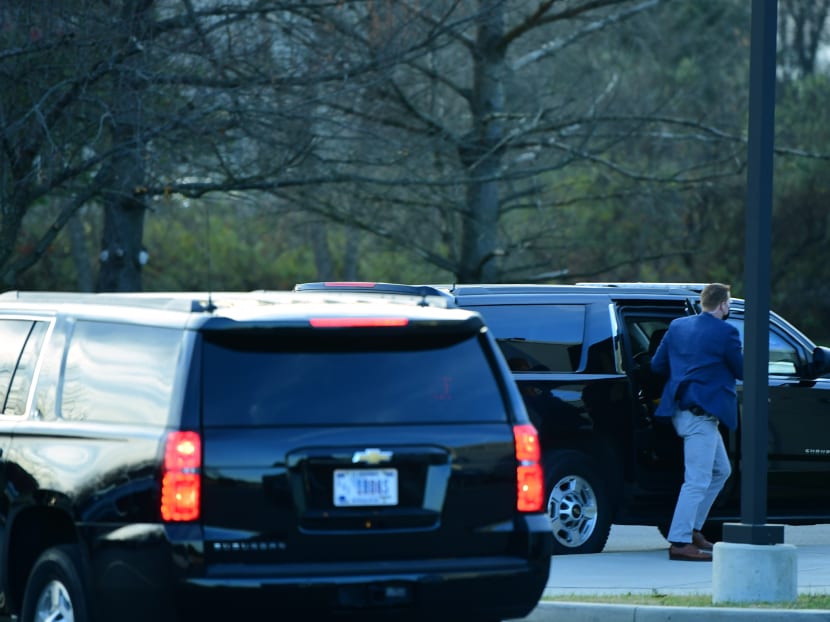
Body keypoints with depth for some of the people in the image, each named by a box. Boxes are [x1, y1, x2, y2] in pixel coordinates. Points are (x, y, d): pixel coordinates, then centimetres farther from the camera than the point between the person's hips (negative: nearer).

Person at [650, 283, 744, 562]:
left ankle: (692, 530, 21)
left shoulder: (677, 326, 10)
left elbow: (657, 365, 13)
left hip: (680, 409, 9)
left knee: (720, 471, 21)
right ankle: (680, 543, -11)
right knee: (698, 480, -8)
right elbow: (742, 371, -3)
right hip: (701, 413, -9)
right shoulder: (725, 332, -11)